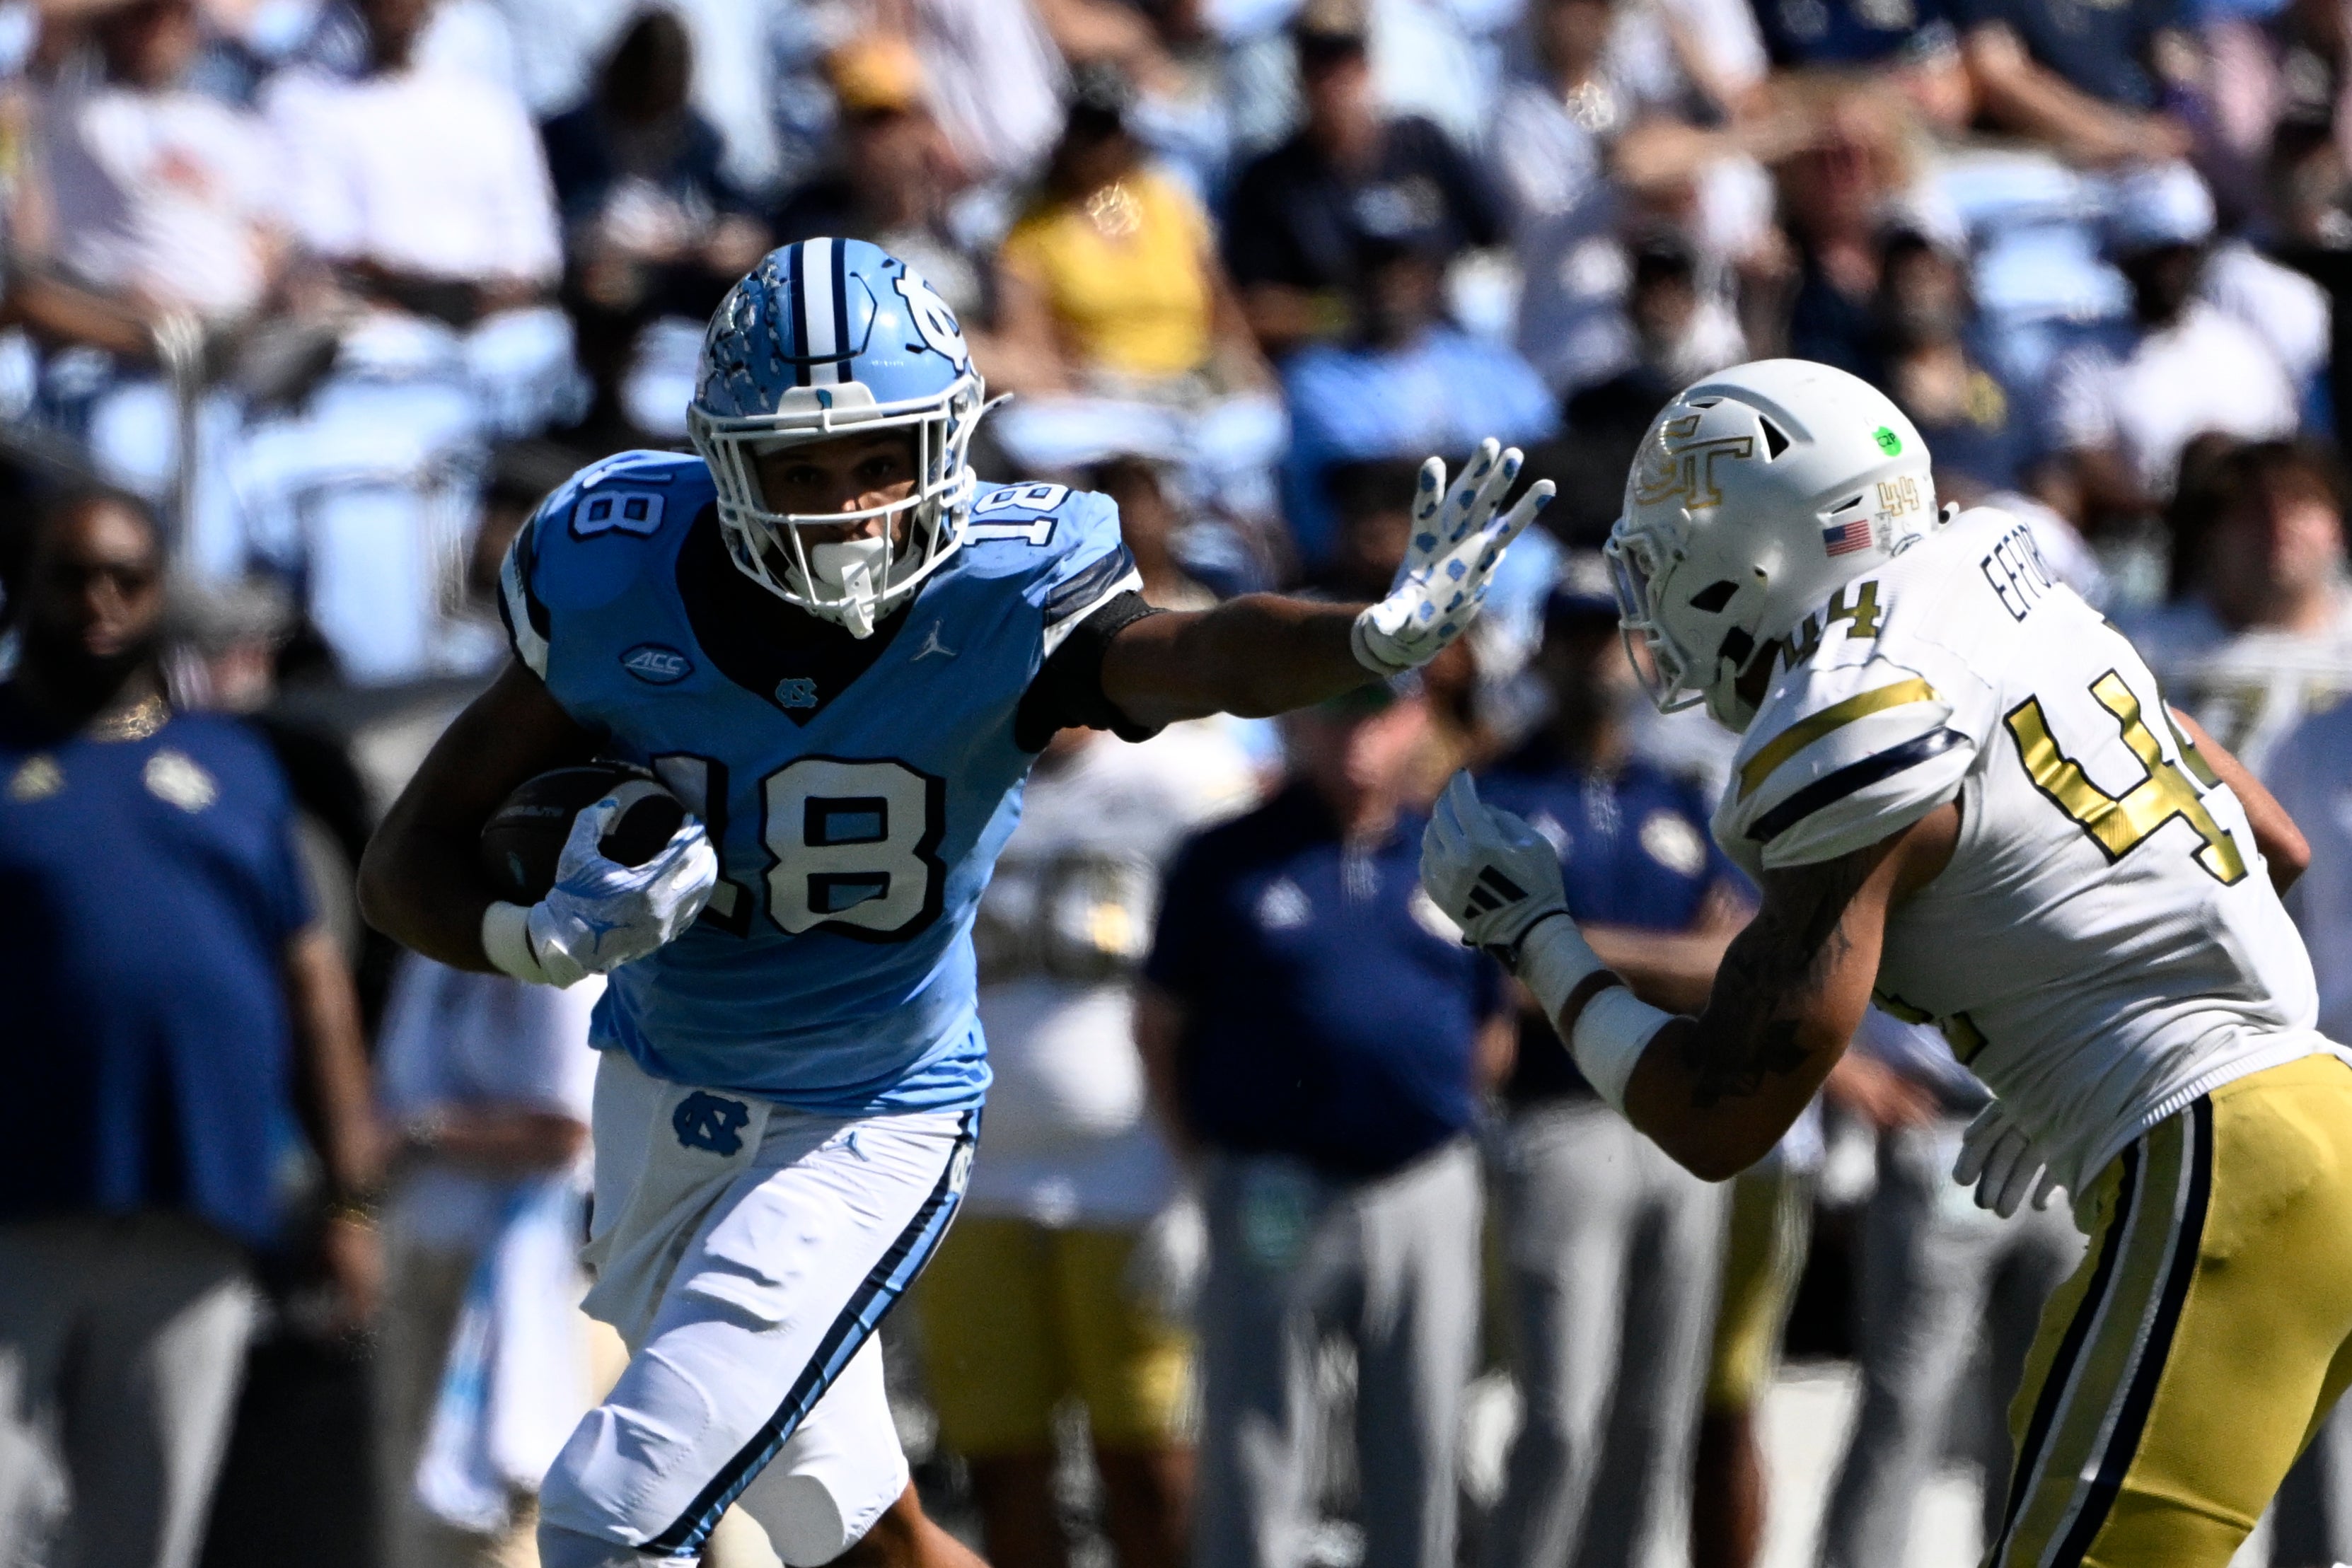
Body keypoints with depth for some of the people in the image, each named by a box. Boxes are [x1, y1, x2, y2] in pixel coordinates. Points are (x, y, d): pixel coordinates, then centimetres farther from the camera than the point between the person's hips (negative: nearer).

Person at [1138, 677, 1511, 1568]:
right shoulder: (1228, 864, 0)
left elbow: (1496, 1031, 15)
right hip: (1275, 1190, -3)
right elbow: (1160, 1026, 4)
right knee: (1256, 1460, 0)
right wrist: (1211, 1155, 0)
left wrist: (1435, 1113, 5)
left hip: (1427, 1190, 3)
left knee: (1420, 1458, 8)